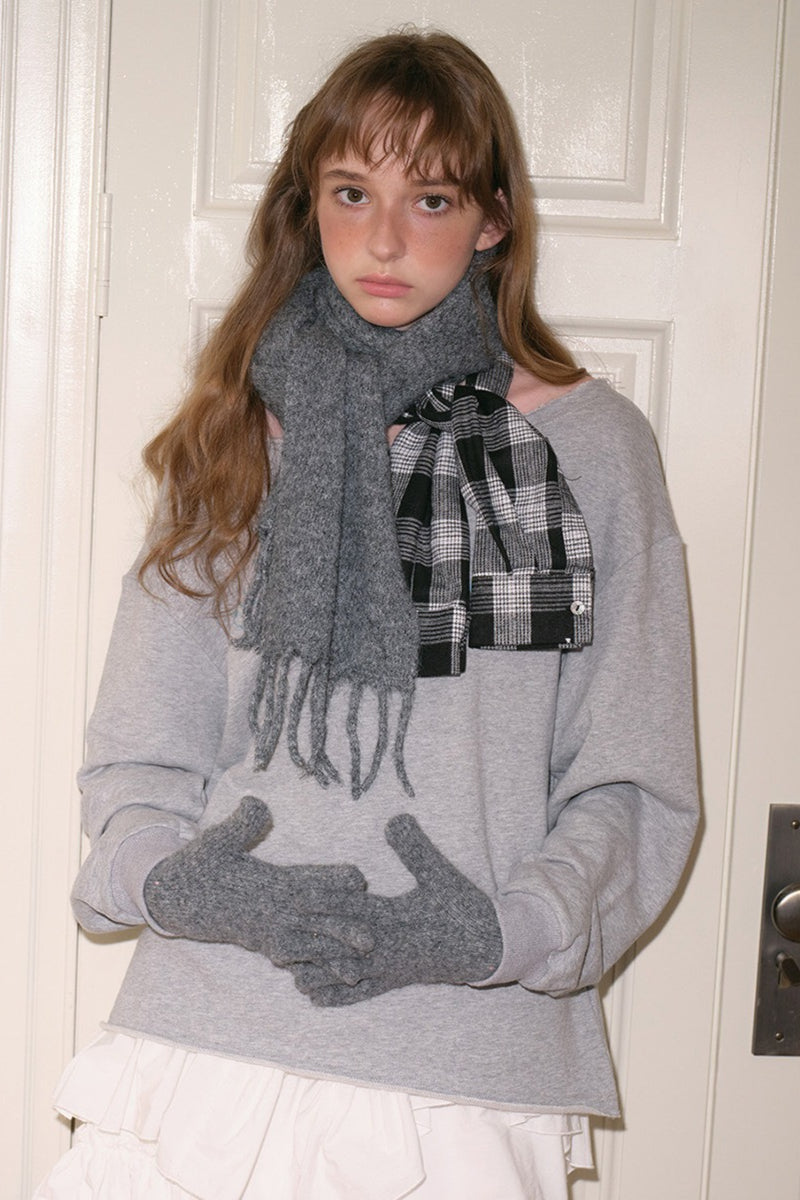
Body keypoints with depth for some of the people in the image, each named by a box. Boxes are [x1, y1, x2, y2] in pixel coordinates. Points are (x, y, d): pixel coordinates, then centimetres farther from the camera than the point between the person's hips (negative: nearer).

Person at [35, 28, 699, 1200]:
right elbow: (138, 753, 7)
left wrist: (505, 929, -16)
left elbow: (635, 785, 0)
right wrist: (171, 879, -12)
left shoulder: (591, 443, 0)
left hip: (470, 1060, -2)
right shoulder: (243, 432, 8)